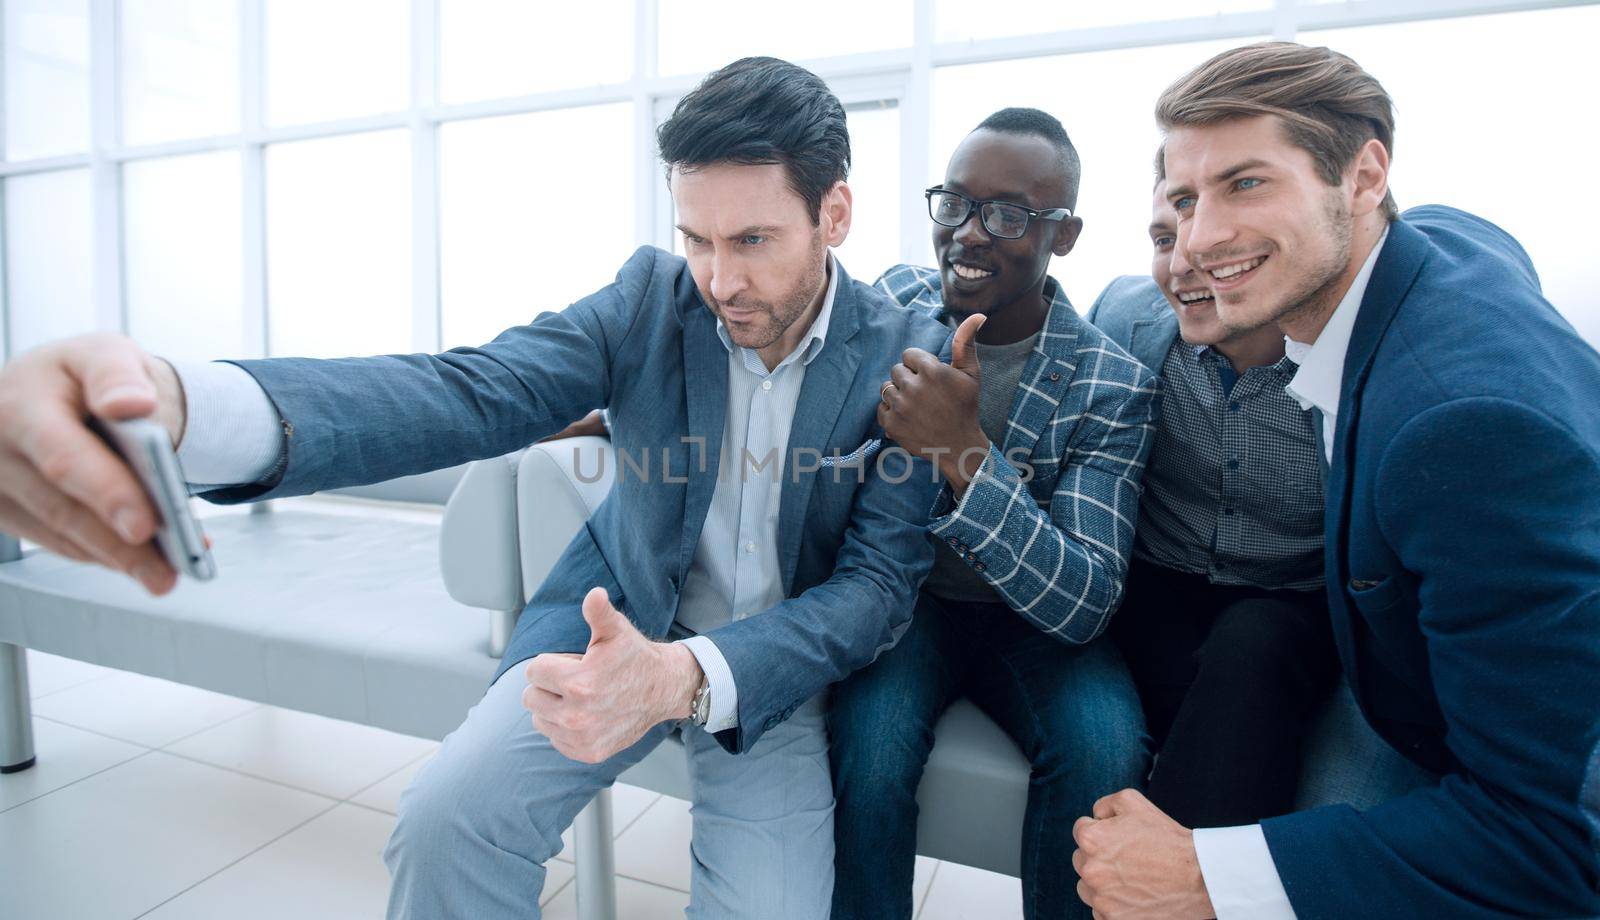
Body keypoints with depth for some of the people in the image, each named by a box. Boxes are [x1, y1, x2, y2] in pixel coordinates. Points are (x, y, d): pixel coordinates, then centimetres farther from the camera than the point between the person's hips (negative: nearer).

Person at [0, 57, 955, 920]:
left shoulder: (911, 357, -13)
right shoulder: (653, 297, -9)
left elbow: (880, 583, -16)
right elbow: (468, 392, -23)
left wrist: (683, 677, -33)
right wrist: (180, 407, -42)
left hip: (780, 661, 0)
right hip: (621, 623, 1)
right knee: (448, 820, -18)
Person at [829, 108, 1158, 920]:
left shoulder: (1113, 387, -14)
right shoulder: (895, 299, -5)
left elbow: (1087, 604, -20)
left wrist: (966, 455, -35)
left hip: (1032, 621, 0)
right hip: (905, 590, 1)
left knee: (1104, 747, -28)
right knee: (870, 740, -27)